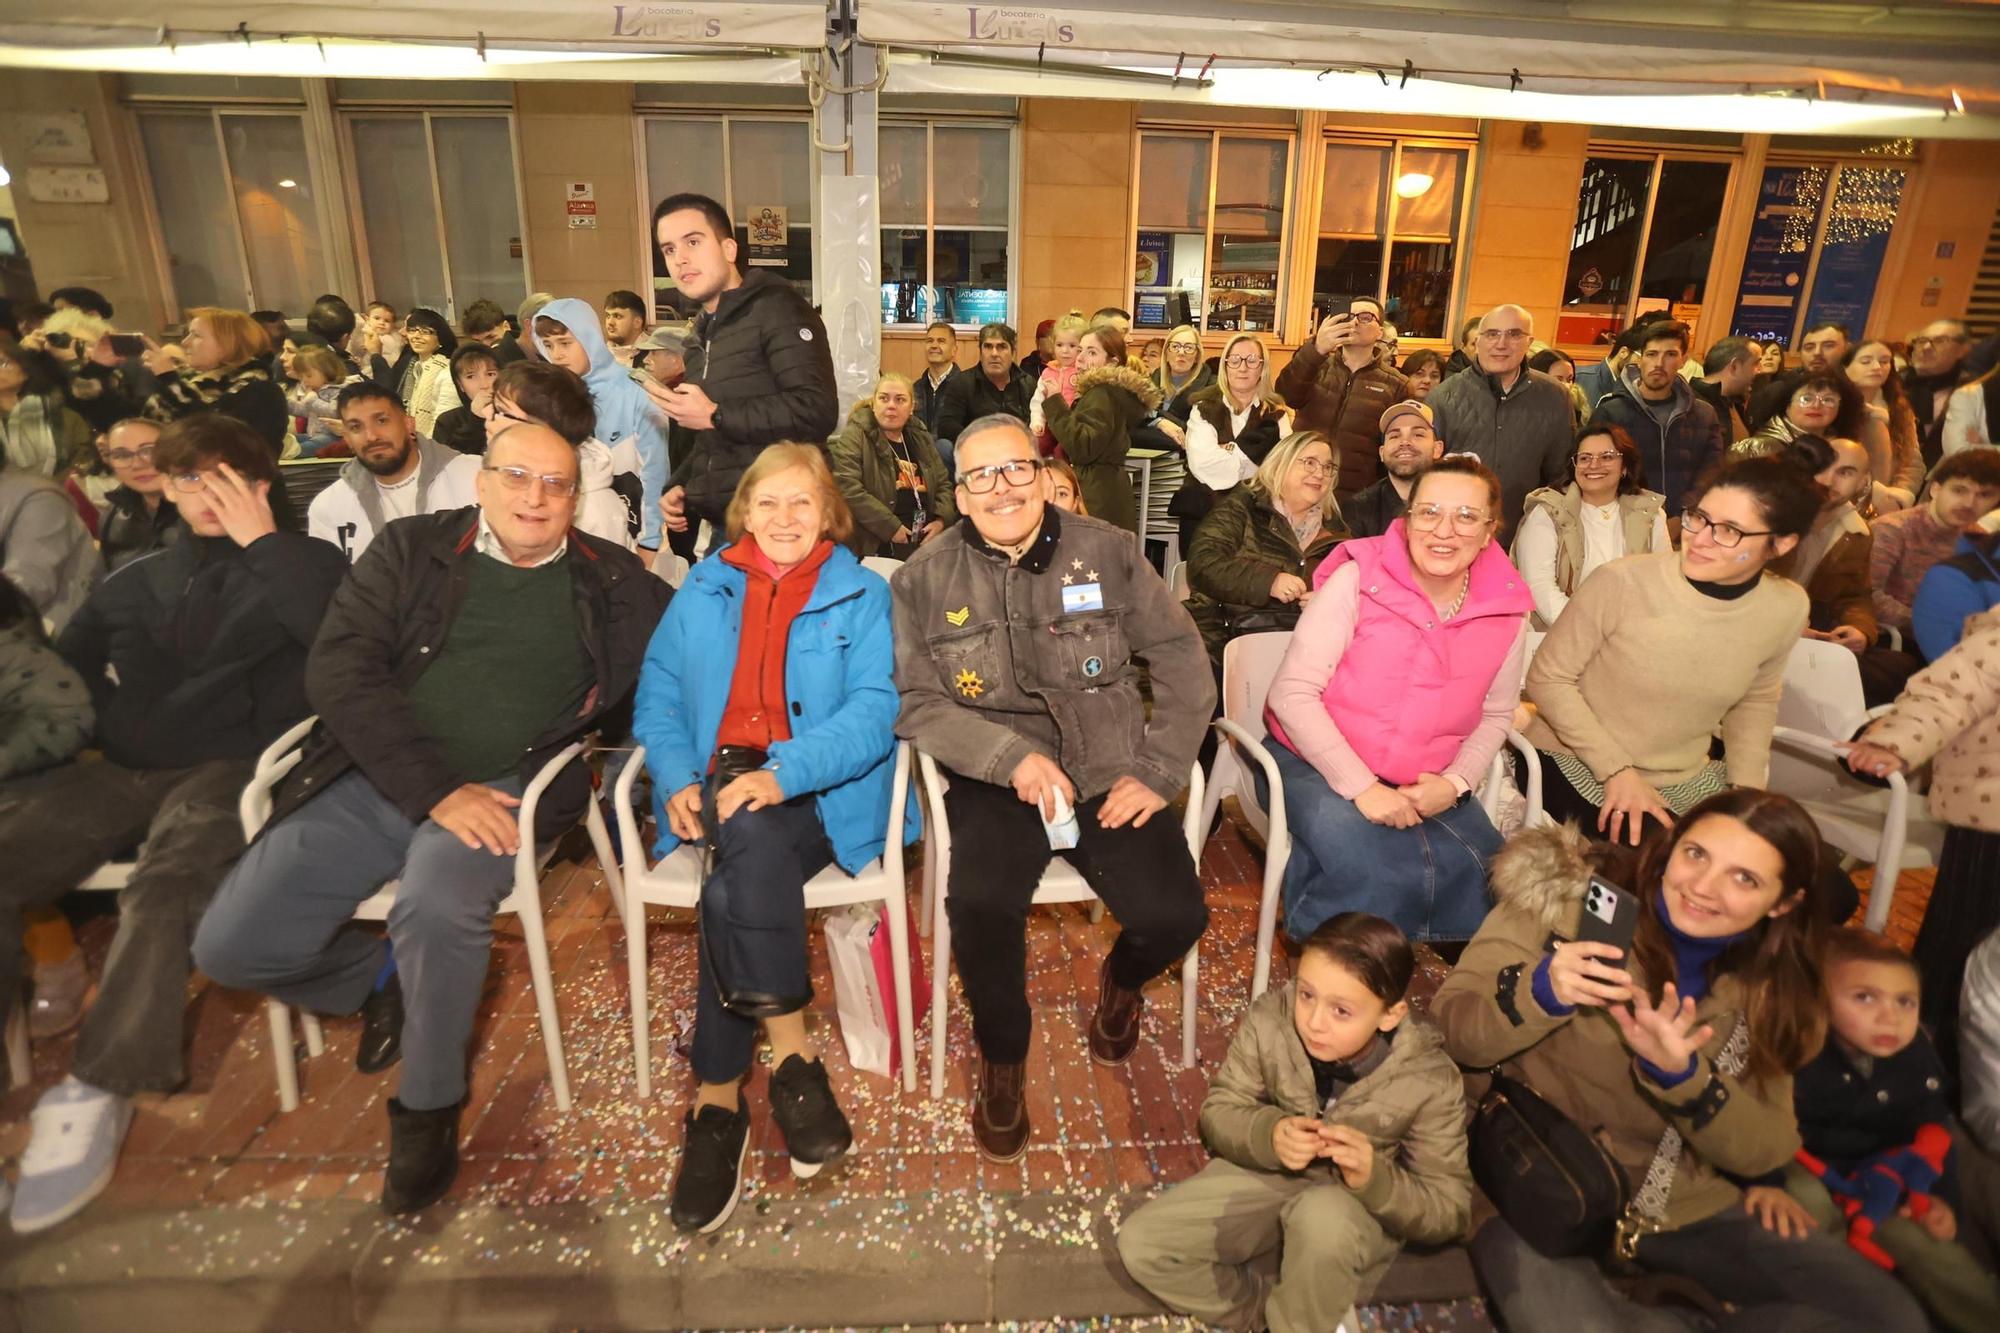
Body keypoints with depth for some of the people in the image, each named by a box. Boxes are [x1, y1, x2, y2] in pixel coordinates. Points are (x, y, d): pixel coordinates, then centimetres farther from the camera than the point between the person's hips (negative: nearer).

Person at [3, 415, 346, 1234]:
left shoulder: (297, 565, 11)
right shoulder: (138, 583, 27)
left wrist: (261, 539, -5)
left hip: (231, 765, -5)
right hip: (120, 768, 5)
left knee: (167, 882, -34)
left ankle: (100, 1089, -29)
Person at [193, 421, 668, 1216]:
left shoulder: (609, 581, 9)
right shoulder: (411, 550, 7)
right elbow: (339, 666, -5)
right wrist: (435, 788, -16)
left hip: (500, 788, -2)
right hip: (375, 778, 3)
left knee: (438, 903, -32)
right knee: (230, 946, -9)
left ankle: (428, 1108, -5)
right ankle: (384, 976, 22)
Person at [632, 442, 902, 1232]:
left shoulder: (861, 595, 7)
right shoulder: (703, 589, 16)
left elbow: (874, 710, -6)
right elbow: (657, 695, 11)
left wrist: (785, 771, -22)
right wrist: (676, 779, -8)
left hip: (818, 798, -2)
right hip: (717, 790, 2)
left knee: (734, 885, -30)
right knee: (752, 848, -32)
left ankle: (717, 1099, -16)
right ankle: (791, 1054, -22)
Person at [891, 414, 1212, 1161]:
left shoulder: (1107, 552, 2)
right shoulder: (926, 579, 1)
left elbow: (1181, 658, 4)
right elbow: (915, 701, -2)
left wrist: (1158, 772, -5)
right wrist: (1013, 756, -16)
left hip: (1109, 772, 1)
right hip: (996, 780, -1)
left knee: (1173, 916, -18)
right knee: (980, 902, -29)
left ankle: (1122, 979, 24)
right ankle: (1003, 1058, 4)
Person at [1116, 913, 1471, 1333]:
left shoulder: (1431, 1082, -24)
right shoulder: (1269, 1019, -22)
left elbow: (1449, 1212, -16)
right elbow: (1218, 1112, -9)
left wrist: (1374, 1180, -36)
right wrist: (1268, 1135, -31)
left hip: (1361, 1210, -2)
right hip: (1267, 1174, 2)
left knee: (1323, 1215, -39)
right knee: (1140, 1245, -12)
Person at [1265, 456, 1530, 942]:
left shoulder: (1508, 611, -1)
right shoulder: (1358, 580, -14)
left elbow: (1495, 715, 12)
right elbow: (1291, 693, -17)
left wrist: (1455, 783, -8)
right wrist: (1361, 786, -22)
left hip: (1426, 785, 4)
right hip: (1318, 762, -4)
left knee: (1482, 870, -22)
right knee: (1368, 870, -31)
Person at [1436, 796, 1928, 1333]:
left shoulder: (1769, 984, 2)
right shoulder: (1570, 898, -13)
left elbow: (1768, 1150, -3)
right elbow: (1447, 1032, -13)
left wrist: (1679, 1075, -23)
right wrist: (1540, 991, -33)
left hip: (1683, 1206, 5)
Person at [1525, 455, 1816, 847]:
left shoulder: (1786, 608, -5)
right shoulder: (1621, 582, -20)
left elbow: (1756, 700, 14)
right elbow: (1549, 677, -11)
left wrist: (1747, 790, 4)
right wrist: (1617, 769, -15)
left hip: (1682, 785, 5)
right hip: (1573, 770, -5)